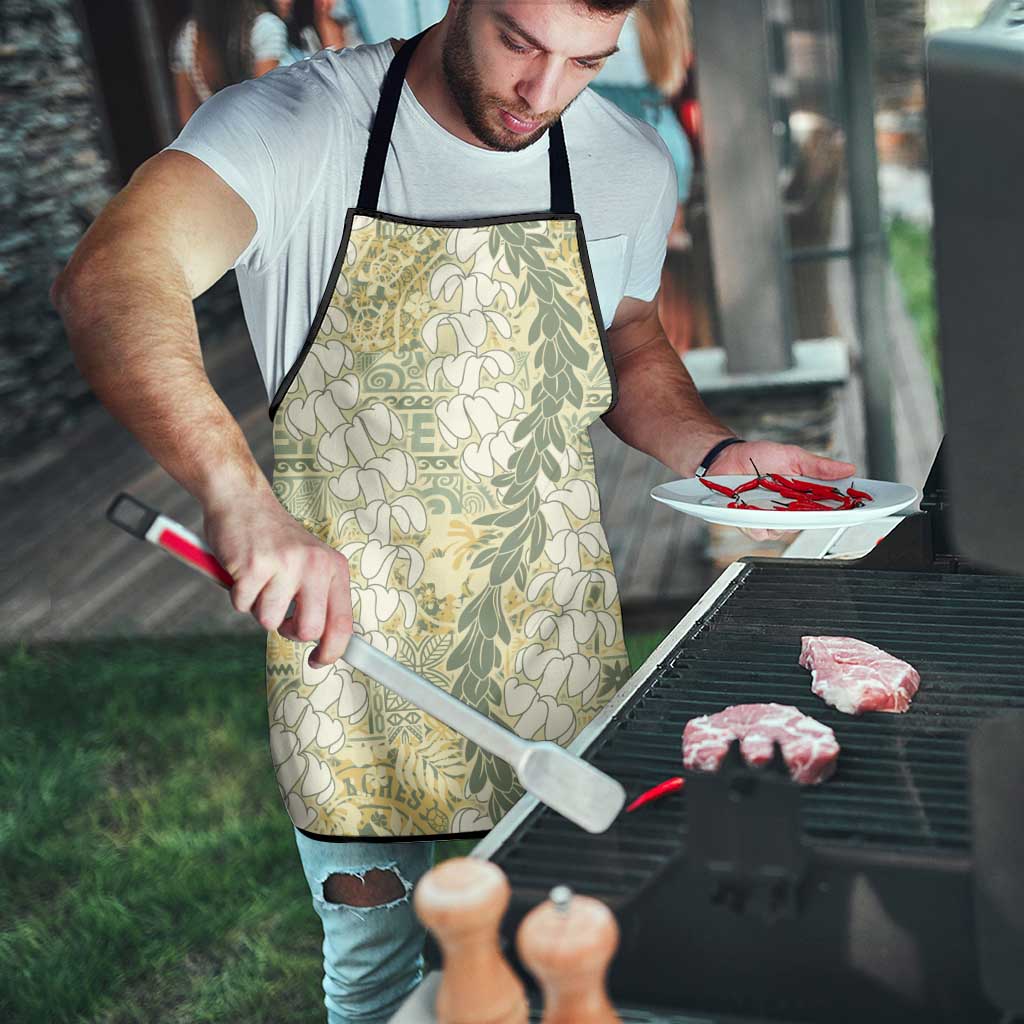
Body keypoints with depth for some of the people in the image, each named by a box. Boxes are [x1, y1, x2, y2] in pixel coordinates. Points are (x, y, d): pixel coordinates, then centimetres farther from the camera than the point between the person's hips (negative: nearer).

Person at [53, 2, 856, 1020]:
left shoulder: (630, 164, -3)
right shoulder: (296, 124, -17)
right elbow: (109, 280, -34)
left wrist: (716, 452, -6)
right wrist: (240, 494, -50)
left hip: (553, 643, 3)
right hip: (344, 633, -2)